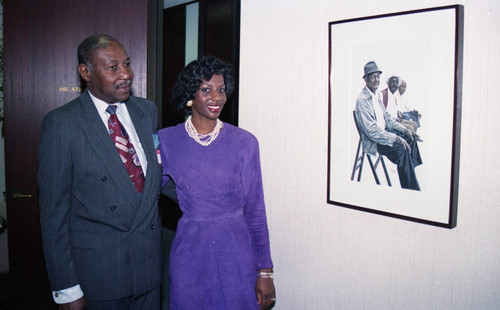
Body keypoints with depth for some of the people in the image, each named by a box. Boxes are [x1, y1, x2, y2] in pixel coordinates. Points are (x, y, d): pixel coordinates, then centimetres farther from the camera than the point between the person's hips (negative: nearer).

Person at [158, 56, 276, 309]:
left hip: (236, 253, -1)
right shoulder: (166, 141, -1)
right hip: (188, 254, 1)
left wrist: (265, 271, -2)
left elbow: (255, 211, -2)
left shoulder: (243, 142, -5)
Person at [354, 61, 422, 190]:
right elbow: (371, 131, -25)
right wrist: (396, 138, -27)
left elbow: (387, 118, 21)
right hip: (372, 141, -10)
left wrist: (404, 129, 8)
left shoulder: (377, 95, 12)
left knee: (410, 138, 3)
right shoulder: (362, 100, -19)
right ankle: (410, 188, -19)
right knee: (402, 149, -27)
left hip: (384, 131, 10)